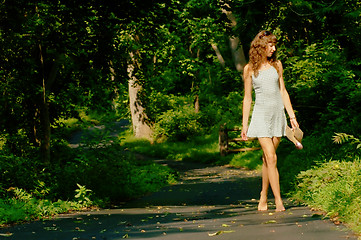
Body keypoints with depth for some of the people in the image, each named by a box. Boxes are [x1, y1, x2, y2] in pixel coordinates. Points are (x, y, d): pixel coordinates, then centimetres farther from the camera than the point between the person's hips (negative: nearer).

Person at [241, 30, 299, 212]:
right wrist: (244, 124, 4)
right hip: (261, 115, -3)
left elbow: (283, 91, 13)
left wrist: (292, 116, 9)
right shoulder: (250, 69, 2)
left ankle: (263, 198, 16)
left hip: (278, 113, 3)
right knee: (271, 158, -12)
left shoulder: (276, 65, 10)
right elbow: (247, 98, 5)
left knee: (268, 158, 6)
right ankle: (278, 201, -13)